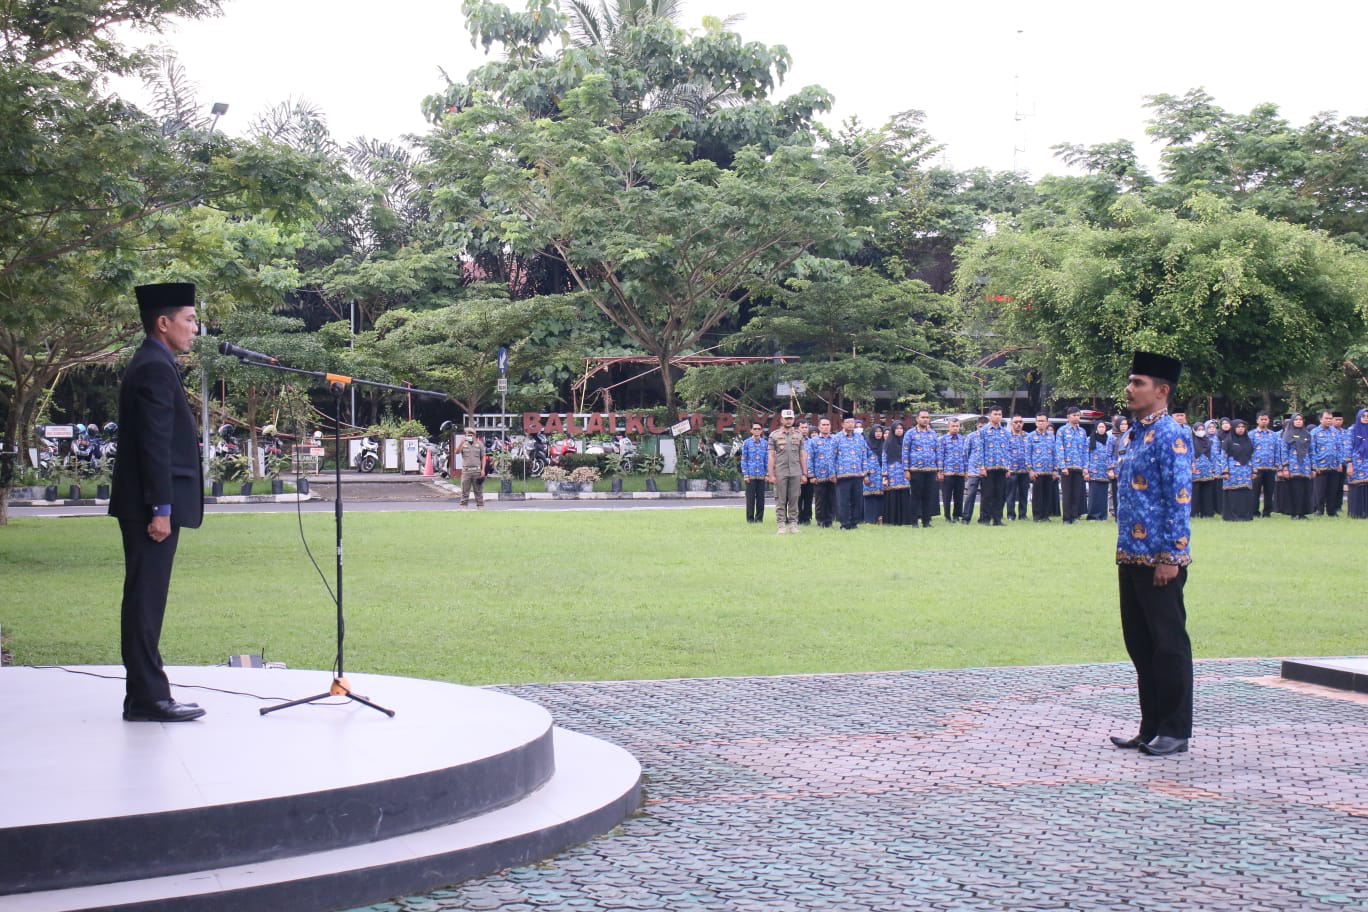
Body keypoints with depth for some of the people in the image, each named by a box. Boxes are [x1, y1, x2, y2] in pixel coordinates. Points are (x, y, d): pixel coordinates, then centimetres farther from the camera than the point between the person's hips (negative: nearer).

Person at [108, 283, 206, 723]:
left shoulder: (150, 365, 18)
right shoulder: (156, 368, -14)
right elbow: (155, 444, -20)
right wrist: (160, 509, -21)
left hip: (147, 505, 11)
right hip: (151, 505, -11)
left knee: (145, 600, 11)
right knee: (146, 600, -7)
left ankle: (144, 696, 16)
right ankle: (148, 698, -4)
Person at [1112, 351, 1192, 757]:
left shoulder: (1169, 436, -13)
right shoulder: (1138, 434, 15)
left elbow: (1180, 499, -17)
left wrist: (1170, 557, -19)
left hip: (1159, 560, -9)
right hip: (1132, 557, 9)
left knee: (1169, 644, -1)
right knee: (1140, 644, 13)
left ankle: (1175, 731, 7)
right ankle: (1151, 728, 21)